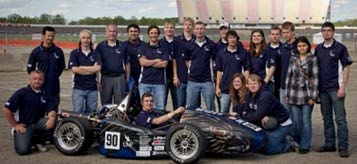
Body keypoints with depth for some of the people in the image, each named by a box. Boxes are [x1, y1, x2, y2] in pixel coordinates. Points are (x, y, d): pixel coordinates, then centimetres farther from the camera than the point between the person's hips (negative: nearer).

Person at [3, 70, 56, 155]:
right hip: (23, 126, -4)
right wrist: (15, 125, -8)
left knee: (53, 122, -25)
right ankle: (30, 140, 13)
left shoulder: (45, 95, 5)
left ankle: (38, 141, 2)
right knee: (23, 150, -26)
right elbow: (6, 109, -10)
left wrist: (52, 118, -27)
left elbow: (51, 110, -3)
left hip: (38, 123, 4)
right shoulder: (22, 93, -8)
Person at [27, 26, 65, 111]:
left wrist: (55, 76, 8)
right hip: (41, 86, -2)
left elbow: (62, 66, 15)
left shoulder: (58, 51, 4)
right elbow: (30, 68, 3)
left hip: (54, 86, 2)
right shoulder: (36, 51, -2)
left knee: (54, 111, 9)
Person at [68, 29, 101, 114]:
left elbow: (97, 68, -7)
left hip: (92, 88, 2)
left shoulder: (95, 53, 8)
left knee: (92, 113, 6)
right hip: (78, 88, -2)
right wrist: (91, 70, -5)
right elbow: (74, 69, -7)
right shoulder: (75, 53, 4)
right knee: (78, 112, -5)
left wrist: (81, 67, -9)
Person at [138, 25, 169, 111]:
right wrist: (157, 60, 0)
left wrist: (149, 63, -4)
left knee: (160, 107, -3)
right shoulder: (143, 48, 9)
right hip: (144, 82, 0)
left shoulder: (163, 49, 9)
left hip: (159, 82, 0)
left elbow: (164, 64, -4)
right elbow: (142, 62, -5)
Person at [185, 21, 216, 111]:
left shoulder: (211, 45, -2)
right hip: (192, 81, 3)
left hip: (207, 81, -3)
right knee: (191, 108, 9)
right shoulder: (190, 46, 6)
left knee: (210, 108, 3)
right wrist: (192, 70, 8)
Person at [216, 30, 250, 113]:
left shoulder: (243, 53, 0)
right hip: (225, 88, 1)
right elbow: (219, 71, 6)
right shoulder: (221, 53, 4)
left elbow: (246, 70, 2)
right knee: (223, 112, 6)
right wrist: (217, 87, 1)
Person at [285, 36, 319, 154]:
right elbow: (289, 76, 12)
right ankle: (297, 143, 18)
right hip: (294, 94, 3)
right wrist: (287, 94, 8)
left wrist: (313, 96, -9)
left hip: (307, 94, -3)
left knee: (306, 120, 0)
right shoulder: (293, 59, 11)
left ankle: (305, 145, 8)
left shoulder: (313, 59, 0)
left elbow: (315, 78, -3)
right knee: (296, 121, 5)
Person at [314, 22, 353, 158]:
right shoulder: (318, 48, 11)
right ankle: (329, 144, 20)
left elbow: (346, 68, -5)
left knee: (340, 118, -4)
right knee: (327, 118, 11)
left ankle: (343, 147, 0)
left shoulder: (340, 48, -3)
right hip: (323, 89, 5)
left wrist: (342, 87, -12)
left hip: (336, 88, -5)